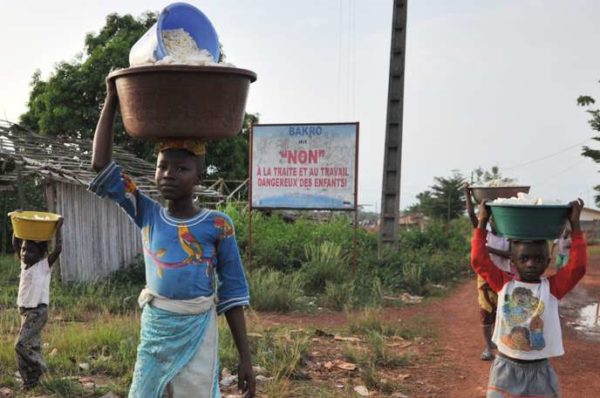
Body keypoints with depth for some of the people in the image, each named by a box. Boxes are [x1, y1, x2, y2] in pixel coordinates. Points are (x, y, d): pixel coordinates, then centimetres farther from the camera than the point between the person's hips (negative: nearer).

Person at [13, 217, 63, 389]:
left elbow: (58, 249, -22)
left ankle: (38, 368, 4)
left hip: (38, 311, -7)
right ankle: (31, 379, 18)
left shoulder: (45, 265, -9)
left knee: (21, 344, -14)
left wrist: (58, 229, -18)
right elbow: (15, 243, 16)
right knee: (32, 346, 10)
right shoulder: (24, 263, 10)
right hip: (24, 310, 7)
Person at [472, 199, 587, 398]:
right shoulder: (504, 283, -2)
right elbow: (479, 261, -10)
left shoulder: (552, 287, -4)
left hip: (539, 370, 0)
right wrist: (482, 223, -11)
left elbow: (577, 267, -17)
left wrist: (575, 225, -16)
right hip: (506, 366, 0)